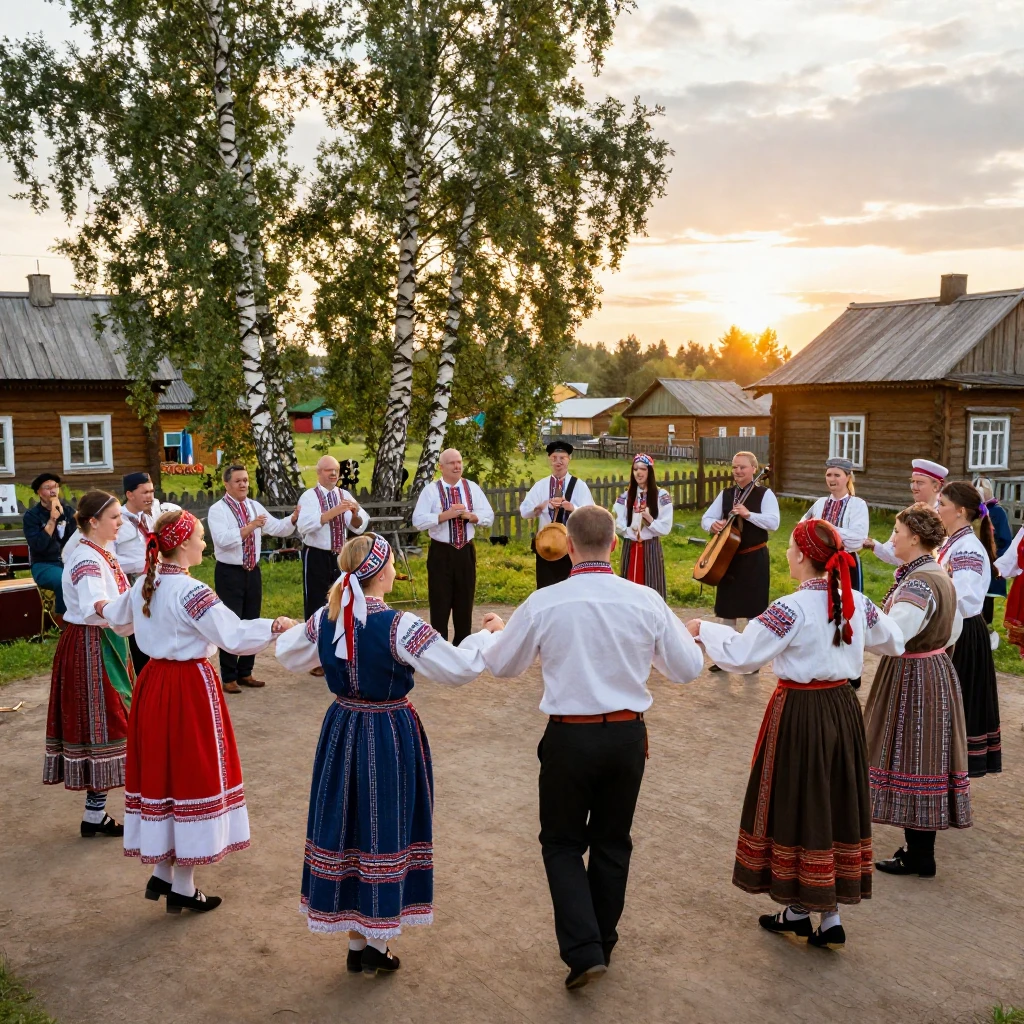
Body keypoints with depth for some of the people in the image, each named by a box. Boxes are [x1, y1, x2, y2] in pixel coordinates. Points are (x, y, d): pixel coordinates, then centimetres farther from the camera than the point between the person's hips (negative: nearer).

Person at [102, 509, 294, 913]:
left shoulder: (144, 584, 5)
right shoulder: (190, 592, -21)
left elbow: (118, 617, 24)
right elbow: (233, 636, -24)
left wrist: (105, 608, 46)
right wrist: (273, 627, -14)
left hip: (153, 682, 8)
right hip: (190, 686, -8)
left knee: (160, 770, 16)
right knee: (192, 773, 2)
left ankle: (161, 873, 28)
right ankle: (182, 888, 13)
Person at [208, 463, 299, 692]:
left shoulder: (255, 507, 8)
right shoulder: (217, 510, -10)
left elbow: (277, 528, 3)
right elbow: (222, 539, -24)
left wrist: (293, 519, -15)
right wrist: (249, 527, -30)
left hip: (253, 571, 6)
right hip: (229, 573, -6)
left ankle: (245, 673, 26)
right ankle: (229, 677, 10)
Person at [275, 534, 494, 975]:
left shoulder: (325, 619, -4)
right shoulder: (399, 626, -22)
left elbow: (288, 655, 15)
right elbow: (458, 669, -21)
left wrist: (288, 629, 37)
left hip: (341, 731, 6)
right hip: (390, 737, -5)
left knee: (346, 824, 16)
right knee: (385, 830, 9)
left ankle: (356, 943, 30)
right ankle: (377, 947, 22)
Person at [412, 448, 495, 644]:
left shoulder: (472, 488, 5)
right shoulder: (431, 490, -5)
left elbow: (489, 516, 5)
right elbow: (418, 521, -13)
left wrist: (471, 516, -14)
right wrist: (445, 515, -21)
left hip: (466, 551, 3)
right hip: (441, 552, -3)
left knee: (465, 601, 11)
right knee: (440, 602, 2)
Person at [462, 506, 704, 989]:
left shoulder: (543, 604, -12)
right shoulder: (646, 601, -8)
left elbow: (501, 663, 4)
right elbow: (688, 668, 3)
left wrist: (492, 631, 26)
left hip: (569, 736, -2)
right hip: (628, 734, 3)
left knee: (562, 843, 16)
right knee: (612, 841, 21)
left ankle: (583, 950, 5)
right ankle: (602, 941, 36)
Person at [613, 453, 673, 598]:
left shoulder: (662, 496, -3)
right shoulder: (625, 496, 5)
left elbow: (666, 528, -5)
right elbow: (618, 525, 2)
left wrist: (649, 519, -20)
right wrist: (633, 534, -15)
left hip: (651, 548, -2)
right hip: (630, 548, 3)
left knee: (651, 590, -1)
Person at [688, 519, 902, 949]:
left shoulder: (791, 609, -20)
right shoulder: (857, 603, -1)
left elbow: (740, 654, -19)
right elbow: (894, 642, 16)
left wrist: (703, 629, -3)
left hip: (799, 713, -6)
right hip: (844, 709, 6)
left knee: (797, 805, 9)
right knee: (837, 804, 14)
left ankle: (799, 911, 24)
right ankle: (831, 916, 22)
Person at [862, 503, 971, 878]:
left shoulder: (918, 583, -23)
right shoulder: (940, 576, 9)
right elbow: (952, 631, 18)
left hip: (913, 678, -10)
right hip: (935, 669, 10)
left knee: (912, 760, 0)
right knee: (923, 758, 17)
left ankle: (919, 856, 11)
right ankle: (918, 845, 28)